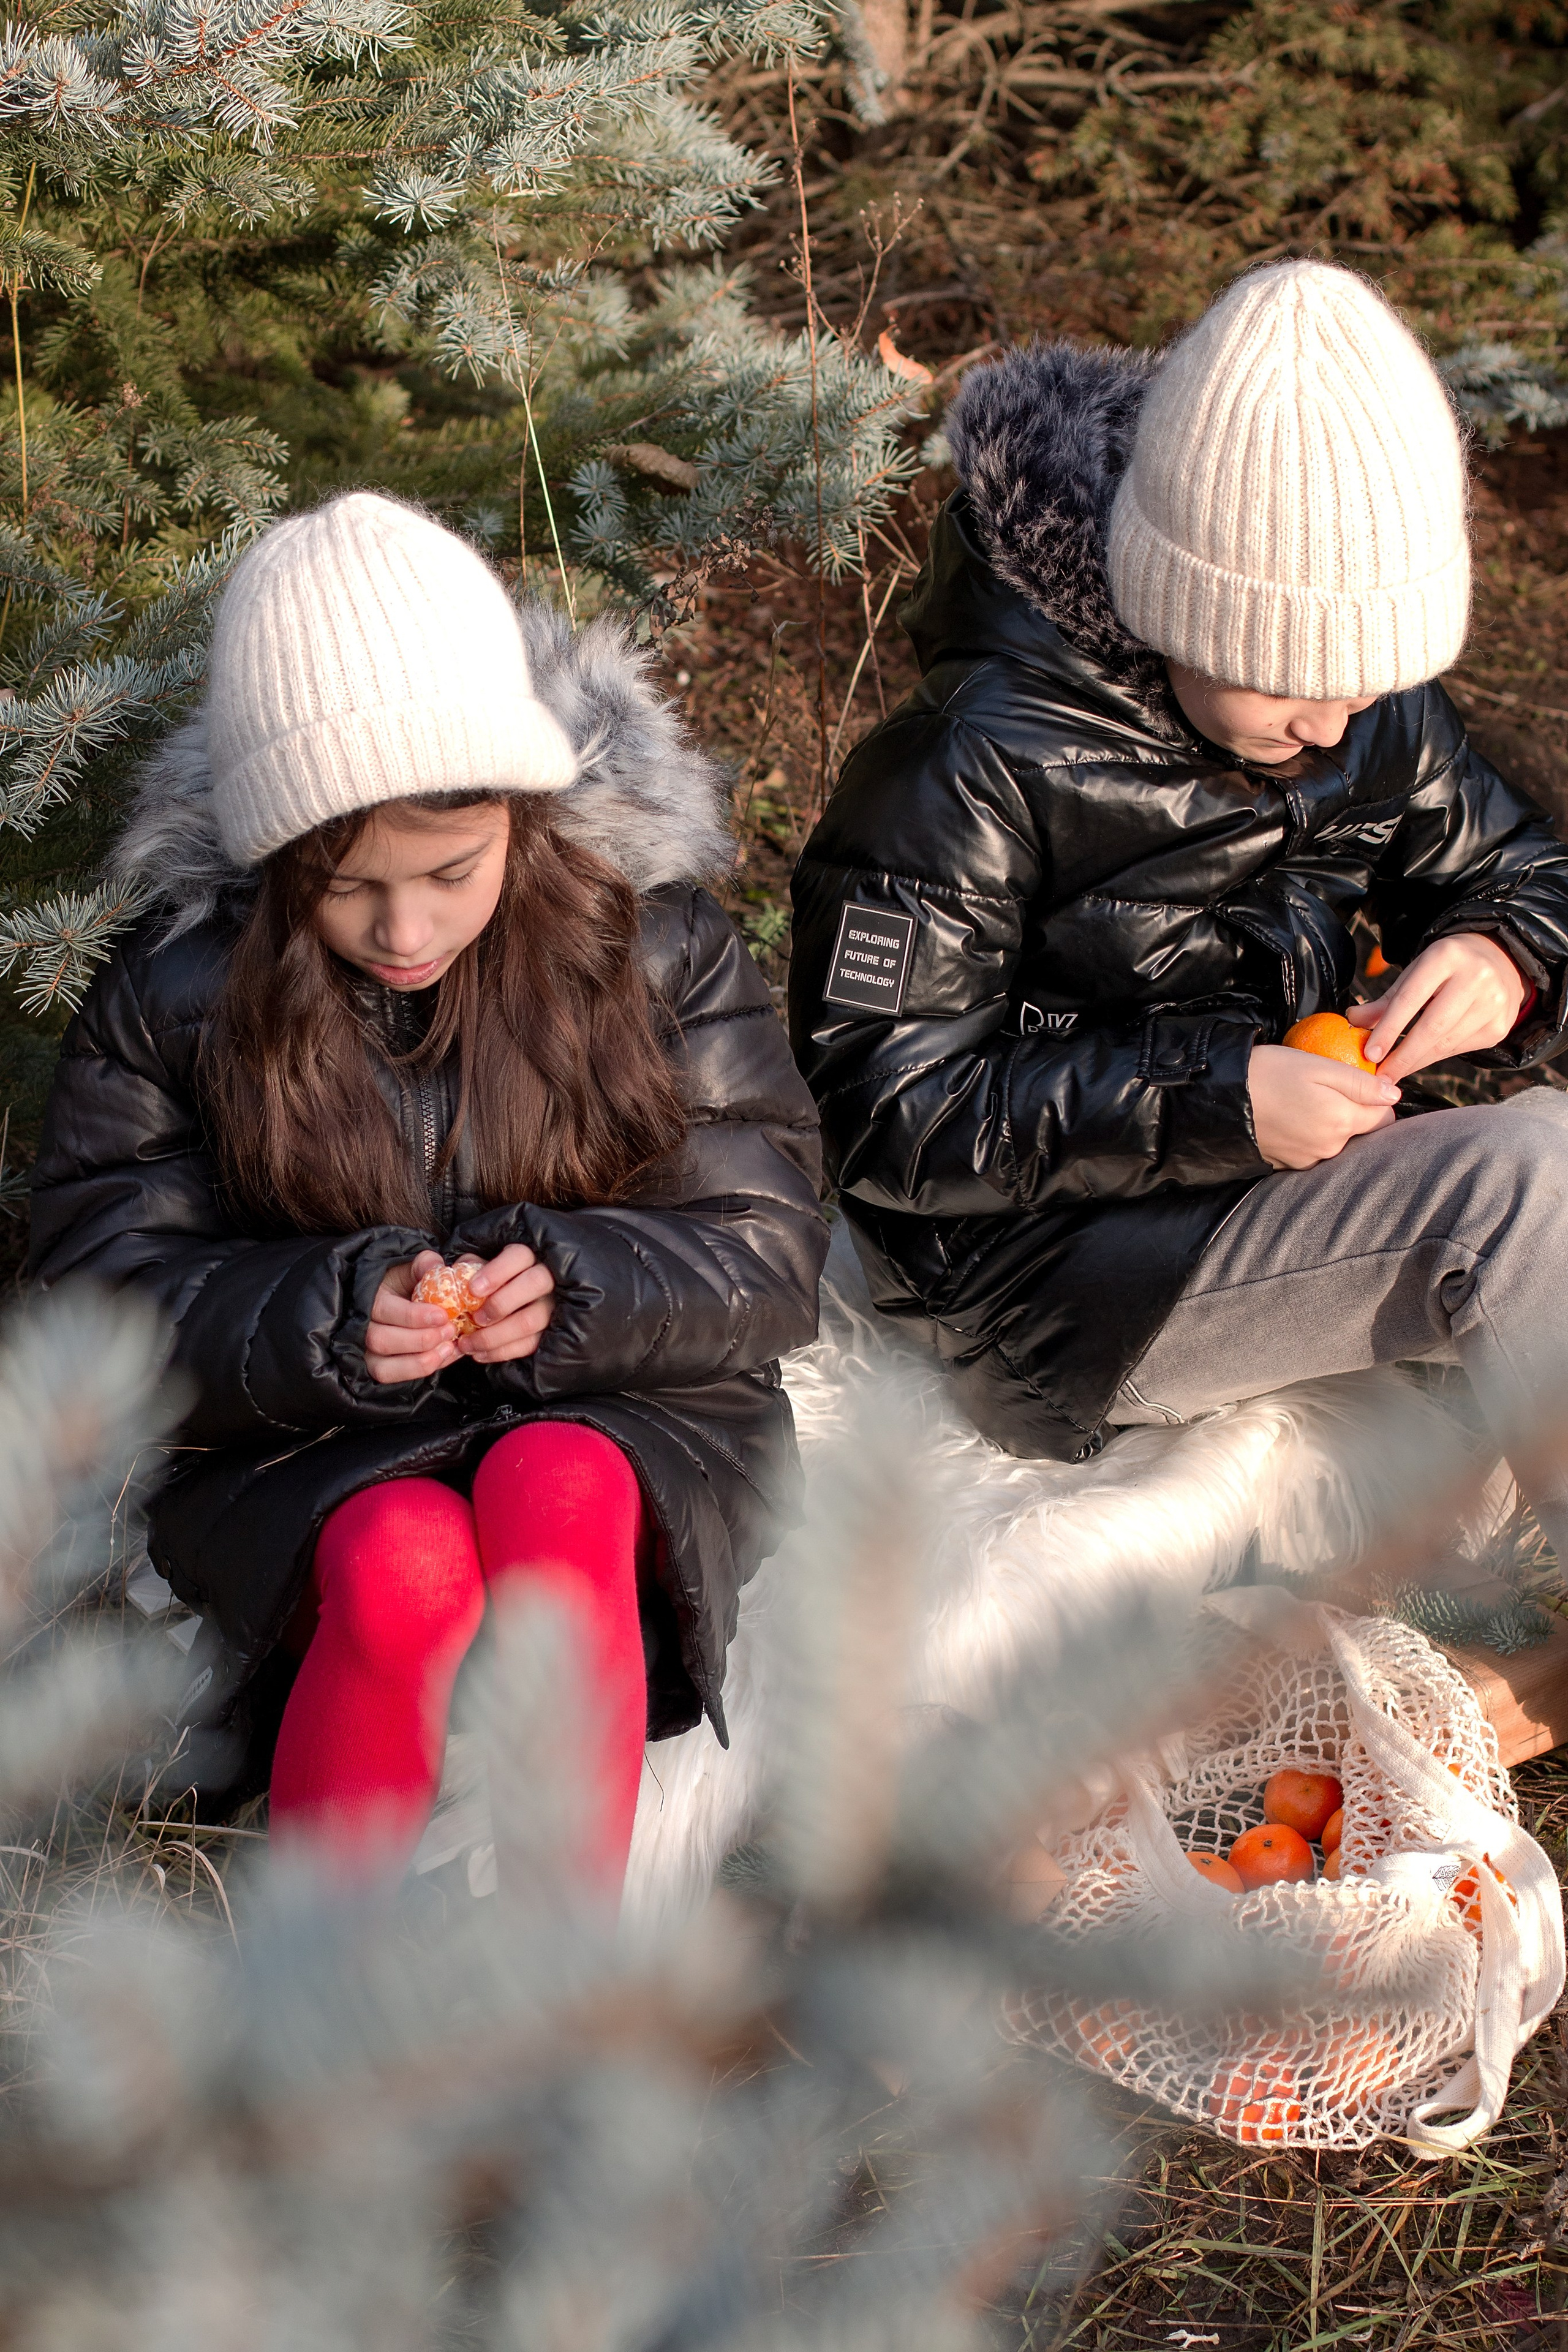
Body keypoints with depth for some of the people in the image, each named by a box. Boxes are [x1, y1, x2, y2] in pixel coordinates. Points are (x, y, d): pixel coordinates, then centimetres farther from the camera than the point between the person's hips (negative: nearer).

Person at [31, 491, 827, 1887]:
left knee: (556, 1495, -35)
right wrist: (321, 1322, -22)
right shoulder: (179, 993, -4)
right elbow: (105, 1291, -3)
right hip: (301, 1455, 0)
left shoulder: (655, 946, -4)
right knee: (408, 1570, -34)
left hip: (620, 1416, 1)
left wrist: (579, 1286, -23)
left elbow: (769, 1259, -2)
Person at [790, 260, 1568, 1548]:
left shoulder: (1374, 708, 0)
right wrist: (1212, 1102, -27)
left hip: (1291, 1196, 8)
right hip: (1055, 1275, -7)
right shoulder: (981, 765, -20)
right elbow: (888, 1113, -19)